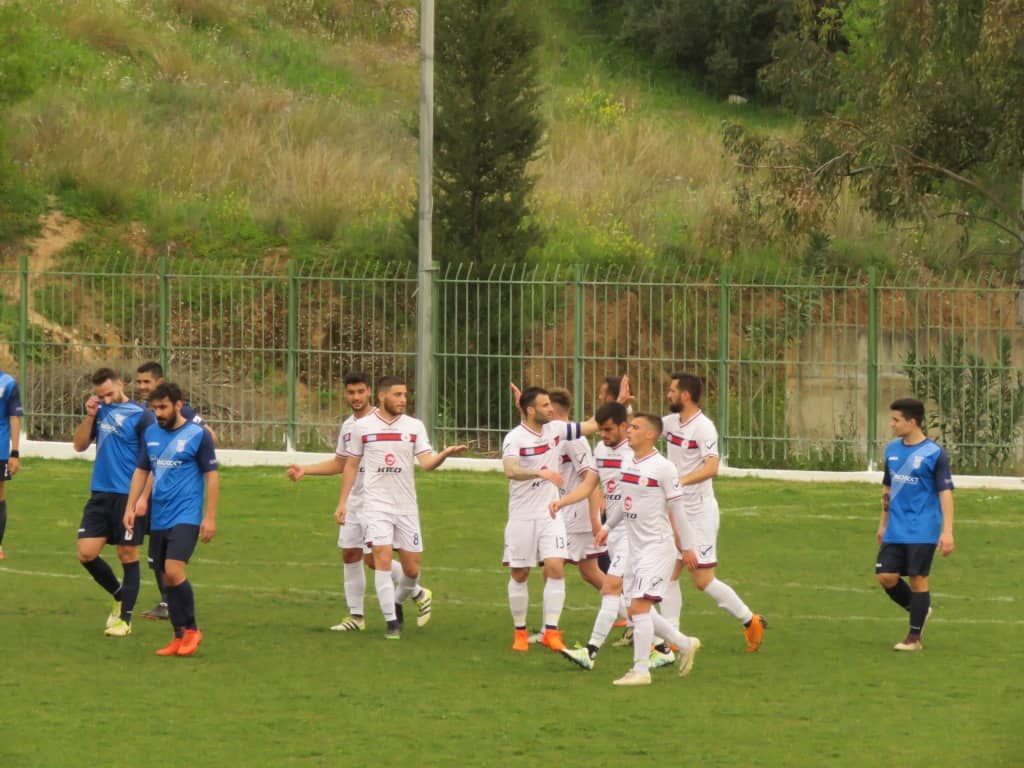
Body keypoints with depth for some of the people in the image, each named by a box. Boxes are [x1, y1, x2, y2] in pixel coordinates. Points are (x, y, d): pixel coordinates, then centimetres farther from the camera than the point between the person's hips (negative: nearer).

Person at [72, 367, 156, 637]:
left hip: (129, 496, -6)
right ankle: (120, 594, 24)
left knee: (128, 555, 2)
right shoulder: (101, 411, 9)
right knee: (86, 554, 0)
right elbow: (79, 445, 9)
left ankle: (125, 618, 9)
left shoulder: (141, 415, -8)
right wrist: (89, 415, -5)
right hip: (100, 494, 6)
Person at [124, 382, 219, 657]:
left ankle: (191, 630, -5)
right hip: (159, 519, 6)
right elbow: (141, 471, 19)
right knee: (167, 578, 6)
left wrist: (210, 517, -9)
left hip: (186, 517, -6)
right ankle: (179, 637, 14)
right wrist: (131, 507, 11)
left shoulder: (198, 435, -6)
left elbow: (212, 476, -4)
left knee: (173, 571, -19)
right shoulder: (152, 433, 10)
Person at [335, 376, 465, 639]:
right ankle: (391, 622, -6)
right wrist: (342, 502, 6)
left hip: (406, 506, 2)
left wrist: (445, 454, -27)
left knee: (412, 567, 4)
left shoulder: (414, 427, 3)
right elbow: (351, 465, 9)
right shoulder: (363, 427, 0)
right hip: (376, 505, -2)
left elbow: (427, 462, -6)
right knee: (383, 559, -15)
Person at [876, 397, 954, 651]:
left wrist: (947, 532, -17)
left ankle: (914, 637, 8)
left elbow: (945, 492, -11)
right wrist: (883, 523, 20)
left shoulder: (934, 454, -10)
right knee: (886, 576, -1)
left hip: (922, 532, -6)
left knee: (917, 579, -2)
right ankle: (918, 610, 24)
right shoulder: (892, 450, 8)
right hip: (895, 532, 6)